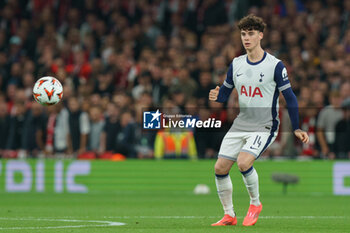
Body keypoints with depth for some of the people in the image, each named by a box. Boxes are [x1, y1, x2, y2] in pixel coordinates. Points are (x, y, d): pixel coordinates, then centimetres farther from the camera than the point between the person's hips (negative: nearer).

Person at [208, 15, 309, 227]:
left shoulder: (275, 65, -9)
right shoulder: (236, 64, 6)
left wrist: (297, 129, -7)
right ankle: (229, 215, 13)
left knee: (243, 162, -27)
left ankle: (255, 204, -2)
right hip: (240, 125, 6)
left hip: (265, 127, -6)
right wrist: (216, 96, -11)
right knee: (220, 168, -2)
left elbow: (289, 97, -5)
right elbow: (225, 92, 14)